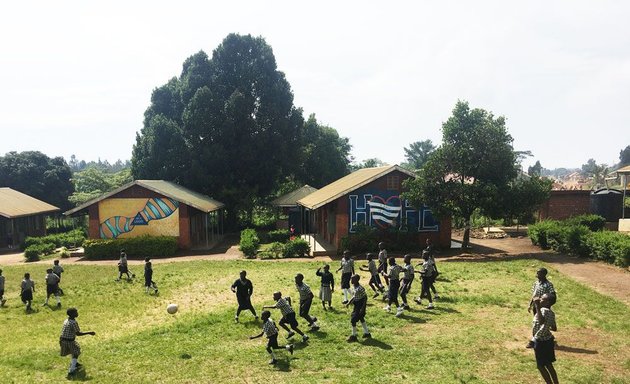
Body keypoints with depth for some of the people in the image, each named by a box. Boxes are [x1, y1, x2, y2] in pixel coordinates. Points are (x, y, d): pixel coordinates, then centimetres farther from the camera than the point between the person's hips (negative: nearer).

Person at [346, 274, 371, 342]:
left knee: (353, 319, -6)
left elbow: (365, 297, -21)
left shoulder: (360, 288, -25)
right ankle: (367, 333, 35)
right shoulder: (353, 286, 3)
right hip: (356, 305, 10)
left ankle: (354, 336, 6)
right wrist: (349, 303, 12)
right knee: (361, 318, 20)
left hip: (360, 305, -10)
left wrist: (363, 308, -23)